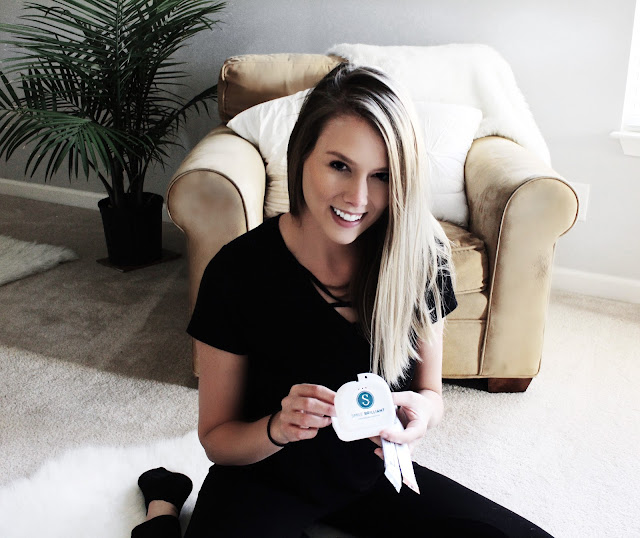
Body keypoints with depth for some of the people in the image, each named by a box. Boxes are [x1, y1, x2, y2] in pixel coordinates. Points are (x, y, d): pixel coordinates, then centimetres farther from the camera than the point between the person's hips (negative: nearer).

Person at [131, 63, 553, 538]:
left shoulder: (422, 259, -14)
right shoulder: (238, 270, -20)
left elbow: (431, 391, 1)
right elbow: (216, 438, -10)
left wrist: (420, 409, -23)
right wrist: (278, 428, -31)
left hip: (373, 476, 4)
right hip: (264, 481, -4)